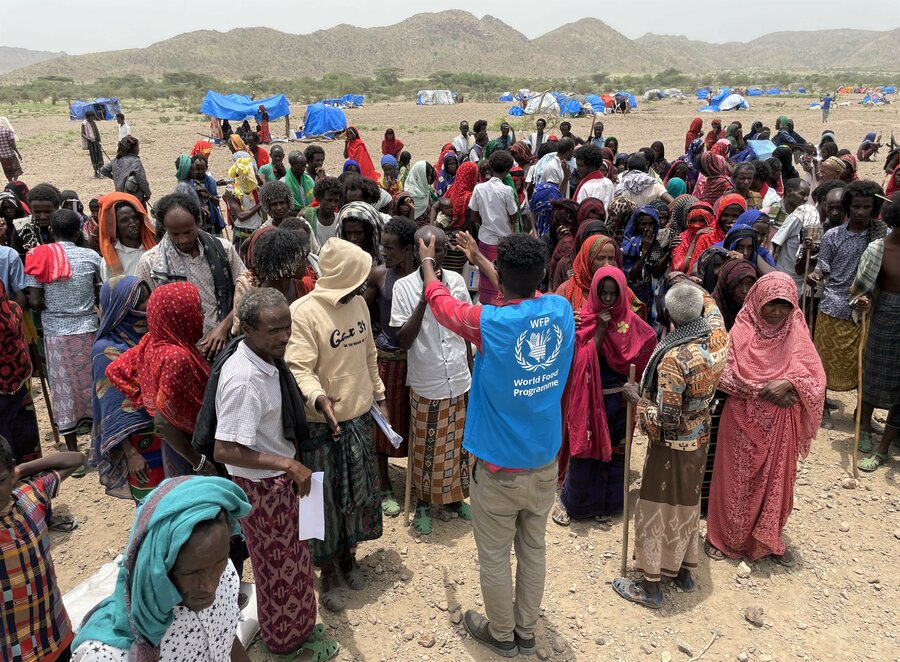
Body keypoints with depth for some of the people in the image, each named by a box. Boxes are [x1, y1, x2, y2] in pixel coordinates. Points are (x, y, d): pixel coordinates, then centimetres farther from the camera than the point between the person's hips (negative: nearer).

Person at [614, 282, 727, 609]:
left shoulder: (674, 358, -31)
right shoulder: (718, 336, -12)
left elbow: (666, 420, -27)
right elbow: (711, 307, 15)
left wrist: (636, 398, -14)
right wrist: (693, 287, 26)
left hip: (671, 445, -7)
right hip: (700, 438, 7)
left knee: (655, 511, 8)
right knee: (688, 505, 23)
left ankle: (650, 587, 20)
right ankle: (684, 570, 40)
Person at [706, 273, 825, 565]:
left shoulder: (796, 332, -2)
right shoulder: (742, 331, -9)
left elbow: (815, 378, -7)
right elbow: (724, 375, -14)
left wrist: (788, 384, -24)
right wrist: (763, 390, -20)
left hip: (779, 425, 2)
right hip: (743, 420, -2)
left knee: (775, 480, 14)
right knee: (736, 480, 9)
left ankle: (769, 539, 33)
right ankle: (723, 537, 27)